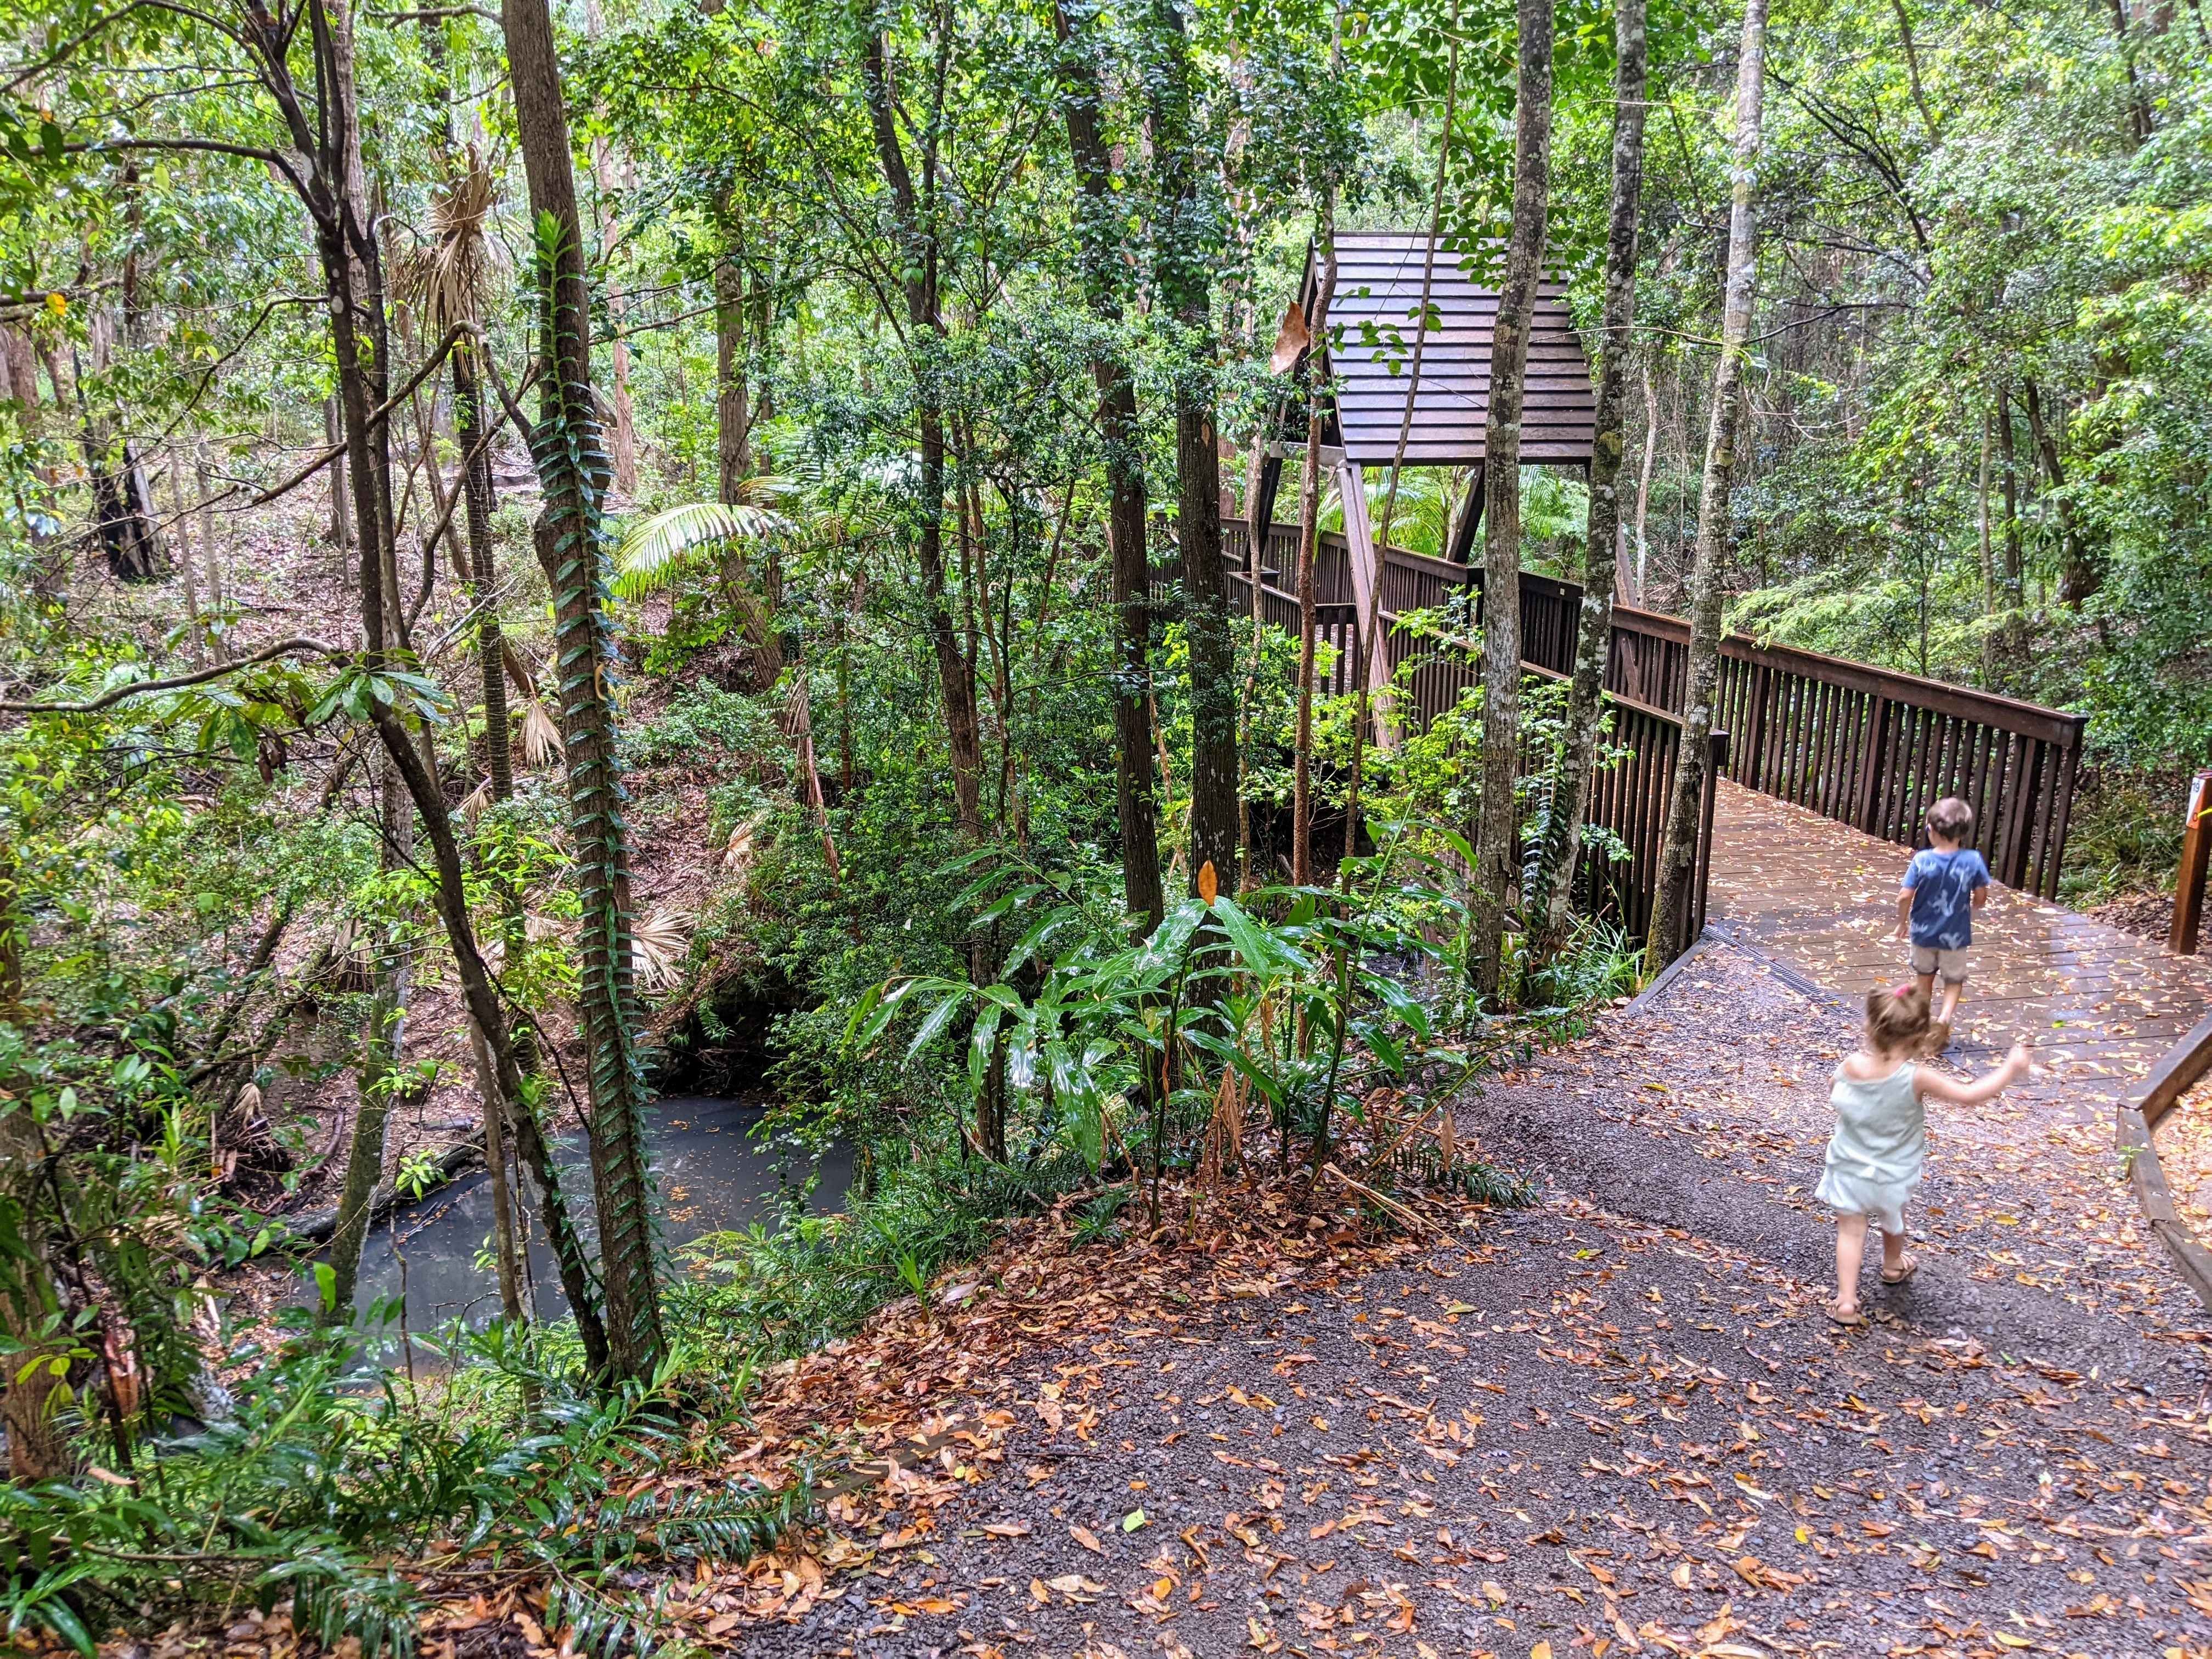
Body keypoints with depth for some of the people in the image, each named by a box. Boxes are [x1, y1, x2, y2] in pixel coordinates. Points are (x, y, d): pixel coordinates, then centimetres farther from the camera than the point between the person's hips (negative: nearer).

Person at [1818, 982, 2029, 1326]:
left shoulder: (1851, 1065, -23)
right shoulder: (1916, 1079, -29)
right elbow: (1969, 1095, -24)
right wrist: (2010, 1068, -13)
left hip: (1849, 1169, 0)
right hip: (1894, 1175, 0)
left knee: (1851, 1231, 9)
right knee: (1892, 1219, 29)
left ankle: (1846, 1301, 1)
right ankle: (1893, 1266, 55)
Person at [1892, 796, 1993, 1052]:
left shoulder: (1922, 860, -18)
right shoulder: (1973, 860, -15)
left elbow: (1904, 897, -17)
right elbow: (1981, 899, -7)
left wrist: (1903, 922, 1)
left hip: (1923, 932, 0)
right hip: (1955, 935, 0)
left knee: (1924, 976, 23)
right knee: (1954, 980, 17)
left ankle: (1923, 1022, 36)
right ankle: (1944, 1019, -7)